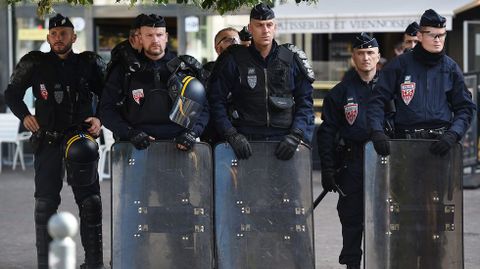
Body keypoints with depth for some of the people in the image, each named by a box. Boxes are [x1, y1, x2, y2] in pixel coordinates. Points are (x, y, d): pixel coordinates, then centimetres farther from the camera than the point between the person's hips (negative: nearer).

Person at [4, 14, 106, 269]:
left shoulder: (89, 64, 3)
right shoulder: (35, 63, 1)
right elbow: (12, 93, 12)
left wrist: (101, 119, -4)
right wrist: (24, 115, -2)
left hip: (82, 140, 1)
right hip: (47, 140, -1)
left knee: (90, 201, 2)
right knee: (45, 202, 0)